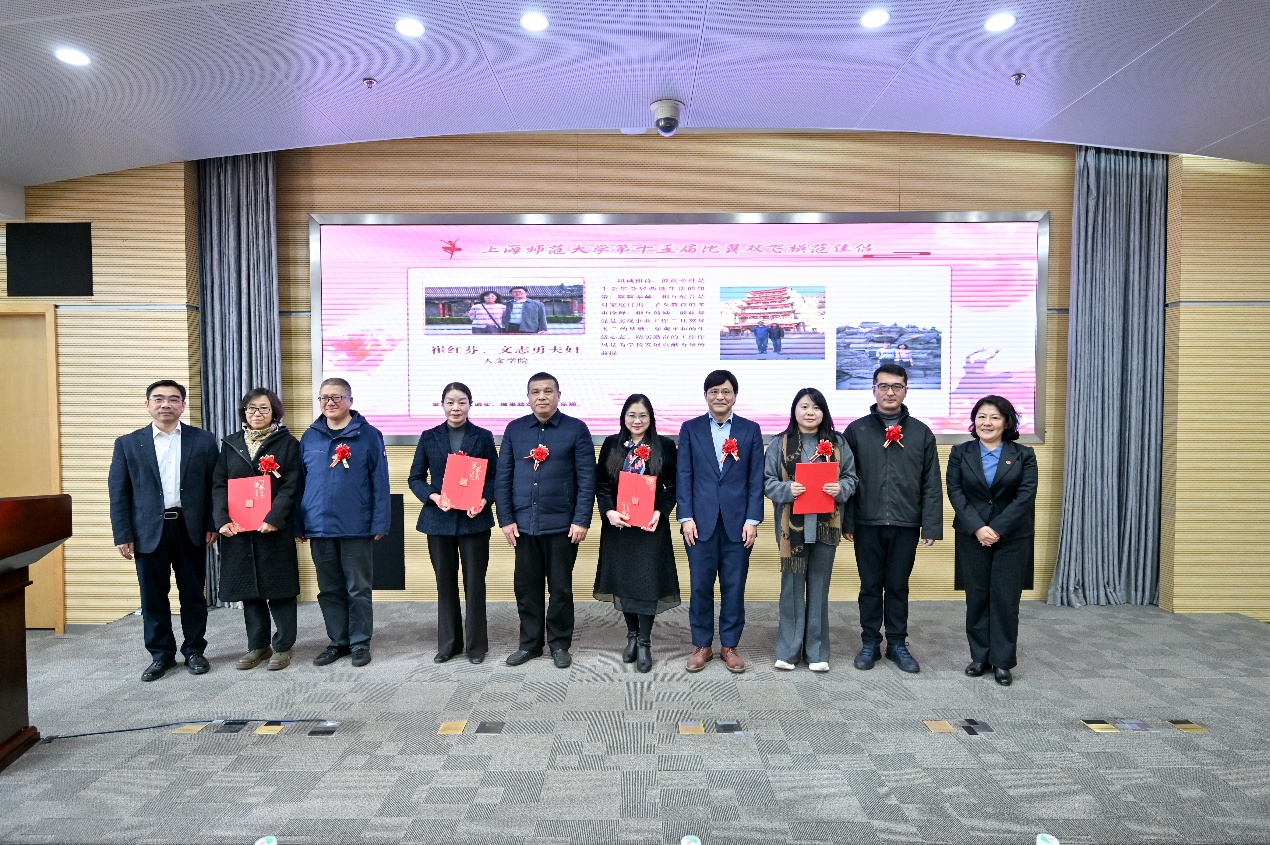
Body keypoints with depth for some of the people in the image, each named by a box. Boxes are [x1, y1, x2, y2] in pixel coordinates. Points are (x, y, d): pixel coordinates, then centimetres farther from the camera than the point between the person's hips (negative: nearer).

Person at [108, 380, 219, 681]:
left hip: (190, 529, 0)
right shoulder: (128, 444, 4)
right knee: (153, 596, 8)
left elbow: (214, 486, 3)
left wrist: (212, 526, -2)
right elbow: (118, 493, 3)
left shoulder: (203, 440, 2)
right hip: (148, 531, 1)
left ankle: (194, 650, 22)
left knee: (193, 594, 8)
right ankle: (161, 655, 22)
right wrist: (123, 536, -3)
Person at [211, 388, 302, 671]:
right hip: (237, 529, 4)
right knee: (248, 588, 10)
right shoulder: (231, 444, 12)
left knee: (279, 588, 1)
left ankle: (282, 646, 13)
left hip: (275, 529, -3)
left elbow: (290, 486, -7)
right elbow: (219, 485, 6)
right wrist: (222, 519, -8)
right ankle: (257, 646, 22)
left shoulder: (287, 443, 1)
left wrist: (274, 519, -19)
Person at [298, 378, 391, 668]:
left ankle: (360, 643, 19)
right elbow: (300, 483, 10)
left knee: (359, 589, 6)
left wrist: (380, 523, -10)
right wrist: (300, 524, 5)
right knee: (329, 590, 14)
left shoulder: (368, 435, -4)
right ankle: (338, 642, 27)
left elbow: (380, 483, -6)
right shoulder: (310, 438, 8)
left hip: (357, 528, -4)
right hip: (319, 527, 4)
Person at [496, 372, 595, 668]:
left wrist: (581, 521, -10)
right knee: (526, 587, 11)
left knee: (560, 588, 8)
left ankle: (559, 644, 24)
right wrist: (506, 519, 0)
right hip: (523, 524, 3)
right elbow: (503, 478, 6)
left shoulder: (576, 429, -2)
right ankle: (529, 643, 27)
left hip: (562, 525, -3)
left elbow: (587, 478, -5)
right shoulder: (514, 429, 7)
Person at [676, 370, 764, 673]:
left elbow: (756, 478, 3)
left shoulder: (750, 430, 6)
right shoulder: (691, 429, 6)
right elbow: (684, 476, 2)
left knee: (734, 586, 7)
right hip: (701, 520, 0)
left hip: (738, 521, 0)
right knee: (700, 586, 5)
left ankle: (729, 645, 21)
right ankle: (702, 645, 20)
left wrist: (753, 519, -5)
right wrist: (686, 517, -5)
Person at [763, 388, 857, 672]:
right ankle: (788, 650, 15)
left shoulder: (837, 443, 7)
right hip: (792, 526, -1)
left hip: (825, 525, 2)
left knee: (819, 588, 9)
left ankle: (817, 651, 19)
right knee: (792, 587, 4)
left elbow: (851, 478, 8)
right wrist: (787, 489, -19)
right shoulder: (779, 443, 1)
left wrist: (840, 489, -13)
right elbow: (767, 481, 0)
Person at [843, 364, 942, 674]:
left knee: (898, 586, 11)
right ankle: (870, 643, 23)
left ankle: (897, 644, 24)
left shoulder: (921, 432, 4)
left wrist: (932, 526, -3)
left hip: (906, 525, 1)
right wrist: (847, 522, -3)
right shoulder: (856, 430, 2)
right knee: (870, 586, 10)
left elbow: (931, 485, 3)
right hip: (868, 524, 0)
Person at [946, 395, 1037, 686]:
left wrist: (997, 529, -15)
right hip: (972, 537, 1)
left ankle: (1002, 662, 12)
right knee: (977, 598, 6)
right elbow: (955, 492, -2)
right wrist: (978, 528, -14)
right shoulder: (960, 453, 5)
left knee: (1006, 599, 1)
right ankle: (979, 656, 18)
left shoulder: (1024, 455, 2)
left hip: (1012, 538, -1)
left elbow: (1025, 496, -6)